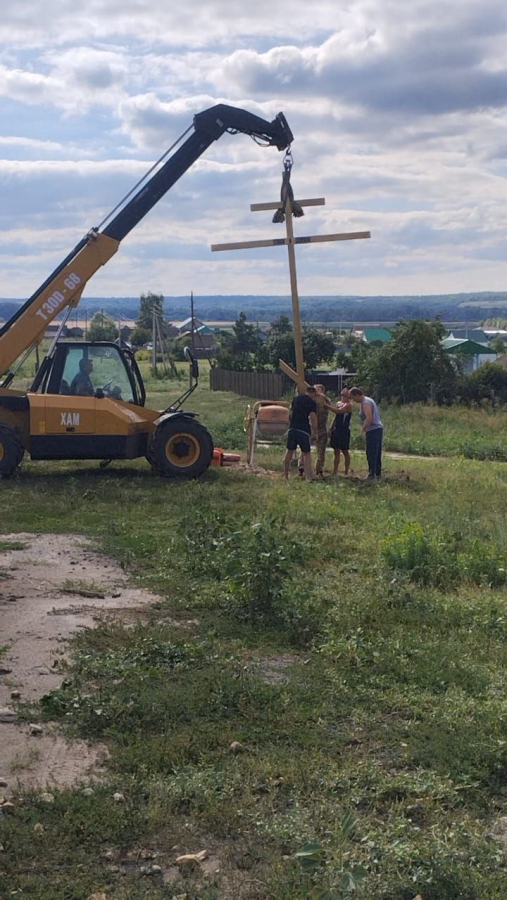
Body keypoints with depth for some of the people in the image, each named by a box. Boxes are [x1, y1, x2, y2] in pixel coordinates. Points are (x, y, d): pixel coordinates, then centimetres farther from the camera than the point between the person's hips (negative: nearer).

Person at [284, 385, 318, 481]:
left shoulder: (297, 398, 13)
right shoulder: (312, 402, -3)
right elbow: (313, 418, -10)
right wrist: (314, 432, 1)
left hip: (292, 428, 4)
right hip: (304, 430, -4)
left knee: (290, 451, 13)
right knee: (307, 453, 6)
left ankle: (285, 475, 17)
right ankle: (308, 477, -2)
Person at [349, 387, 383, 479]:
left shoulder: (365, 403, -13)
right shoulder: (369, 400, 19)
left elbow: (369, 418, -24)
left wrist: (363, 430, -15)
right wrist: (364, 429, 18)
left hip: (373, 430, -10)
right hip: (378, 429, 10)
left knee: (371, 454, -8)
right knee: (377, 454, 13)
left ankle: (371, 474, -9)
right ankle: (378, 473, 17)